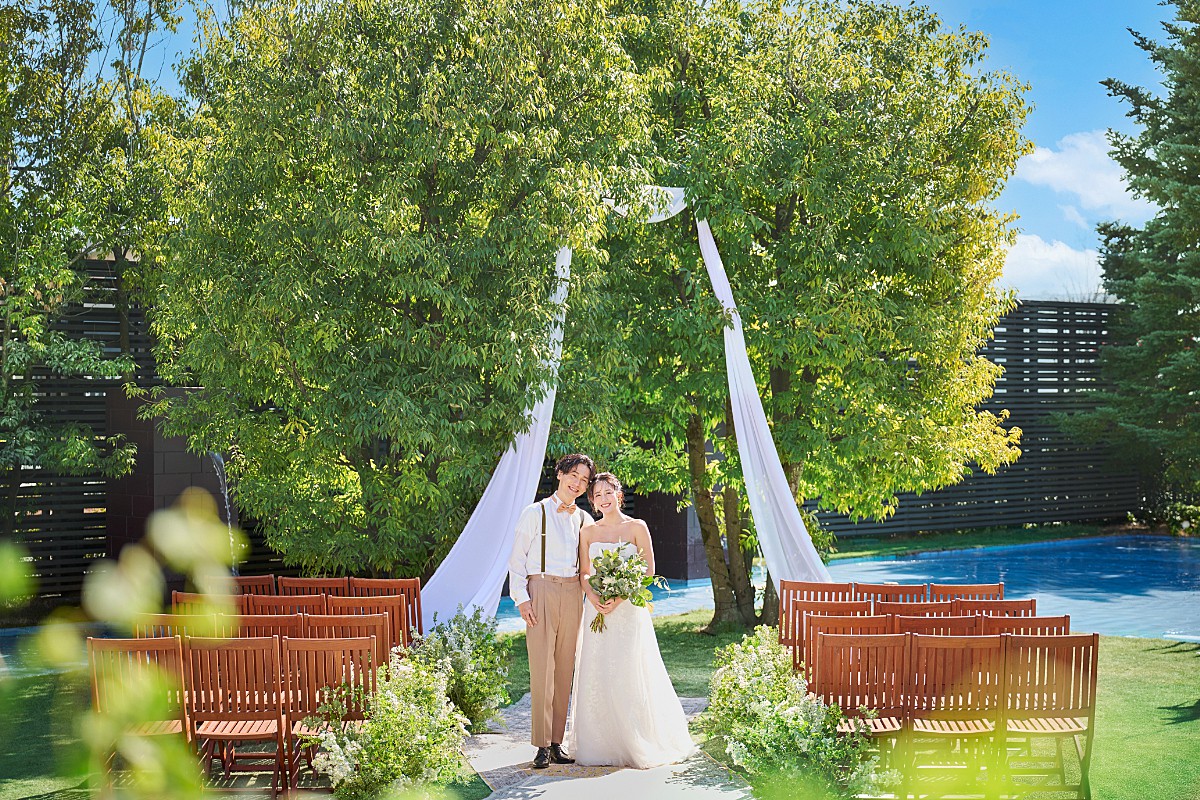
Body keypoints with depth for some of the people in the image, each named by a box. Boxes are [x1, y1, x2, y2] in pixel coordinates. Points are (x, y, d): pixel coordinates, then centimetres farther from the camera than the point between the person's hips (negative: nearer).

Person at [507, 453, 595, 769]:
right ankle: (542, 746, -1)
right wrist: (521, 598, -8)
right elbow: (517, 559, 0)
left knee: (565, 670, 5)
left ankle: (557, 742, 13)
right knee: (541, 669, -6)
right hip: (541, 592, -4)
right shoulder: (534, 513, 1)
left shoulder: (584, 520, 12)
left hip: (572, 596, 4)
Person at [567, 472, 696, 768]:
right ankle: (601, 746, 10)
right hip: (597, 610, 3)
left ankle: (638, 746, 6)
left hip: (629, 609, -3)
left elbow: (648, 571, -3)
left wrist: (620, 596, -15)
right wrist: (593, 596, -11)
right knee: (597, 677, 1)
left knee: (630, 676, -4)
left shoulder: (637, 528, 0)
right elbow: (583, 574, 9)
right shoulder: (588, 532, 9)